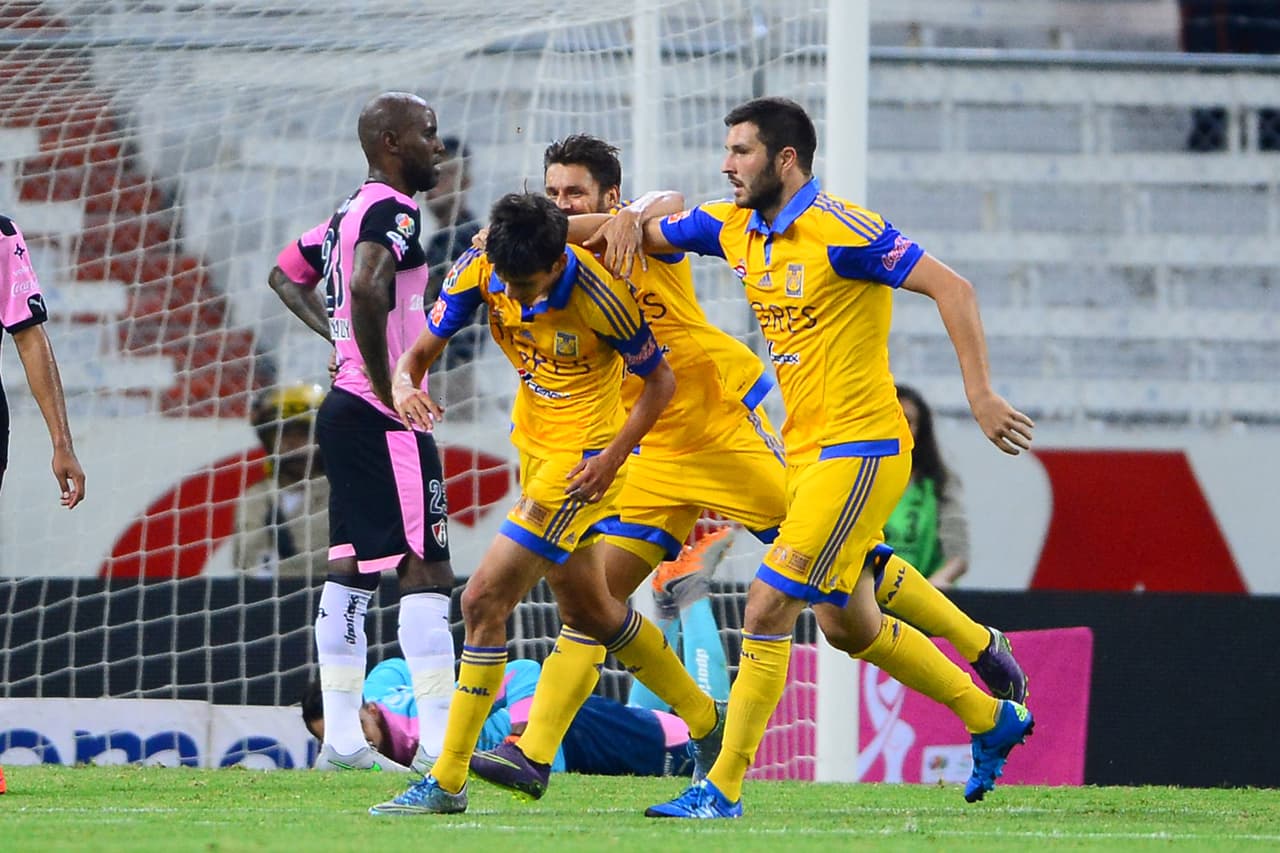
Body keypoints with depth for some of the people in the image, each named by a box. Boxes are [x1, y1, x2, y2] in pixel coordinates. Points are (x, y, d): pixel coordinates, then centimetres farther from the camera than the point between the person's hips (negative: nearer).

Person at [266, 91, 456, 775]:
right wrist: (386, 387, -24)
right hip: (382, 419, -10)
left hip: (344, 410, 10)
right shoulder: (392, 210, -14)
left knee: (351, 570, 10)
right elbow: (368, 287, -32)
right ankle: (439, 743, -14)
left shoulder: (348, 211, 15)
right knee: (425, 571, -10)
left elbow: (286, 274, 30)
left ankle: (341, 738, 11)